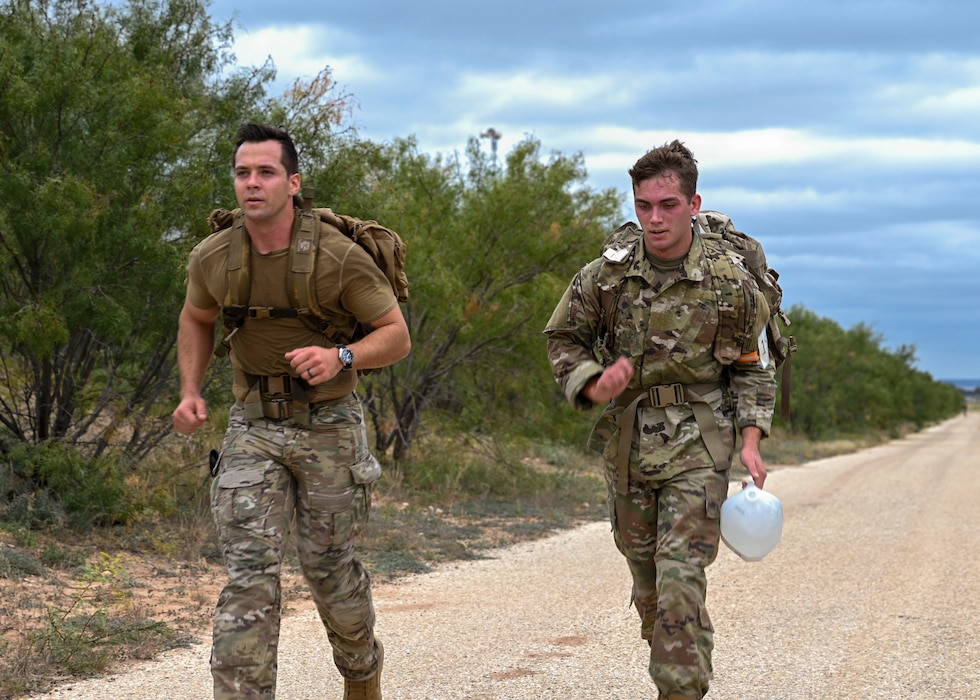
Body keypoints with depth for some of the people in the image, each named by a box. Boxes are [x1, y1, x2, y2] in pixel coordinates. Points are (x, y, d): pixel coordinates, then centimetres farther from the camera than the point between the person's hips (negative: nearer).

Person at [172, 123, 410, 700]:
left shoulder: (339, 257, -15)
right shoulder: (212, 258, -3)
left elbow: (397, 336, -8)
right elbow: (197, 319, 18)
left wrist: (340, 358, -27)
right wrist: (191, 391, 3)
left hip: (328, 425, -2)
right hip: (252, 427, 2)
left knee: (329, 567, 9)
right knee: (250, 573, -8)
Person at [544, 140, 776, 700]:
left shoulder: (730, 280, -6)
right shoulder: (606, 275, -3)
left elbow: (749, 367, 5)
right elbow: (563, 338, 9)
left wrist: (751, 441, -5)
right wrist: (592, 384, -10)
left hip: (698, 444, -3)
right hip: (627, 442, 3)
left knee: (680, 575, -14)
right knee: (646, 577, 13)